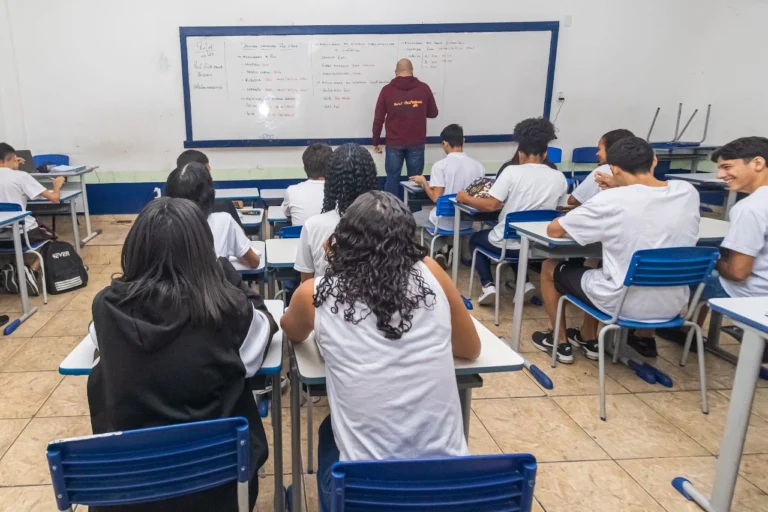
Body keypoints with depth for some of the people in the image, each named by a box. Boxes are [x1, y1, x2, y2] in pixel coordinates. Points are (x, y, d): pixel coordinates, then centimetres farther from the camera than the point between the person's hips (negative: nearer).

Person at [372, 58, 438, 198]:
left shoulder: (387, 90, -1)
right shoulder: (424, 88, 0)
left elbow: (378, 119, 0)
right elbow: (433, 113, 10)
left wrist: (376, 142, 9)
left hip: (394, 143, 0)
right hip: (416, 143, 0)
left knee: (392, 178, 8)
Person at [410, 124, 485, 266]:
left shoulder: (440, 165, -15)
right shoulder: (478, 165, -3)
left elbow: (436, 198, -17)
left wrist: (423, 182, 1)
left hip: (446, 220, -5)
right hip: (468, 220, 5)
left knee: (413, 218, 23)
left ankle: (441, 250, 16)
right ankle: (445, 252, 23)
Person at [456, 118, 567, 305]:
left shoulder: (512, 171, -15)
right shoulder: (559, 177, -3)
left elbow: (491, 206, -19)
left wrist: (466, 198, -1)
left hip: (508, 243, -4)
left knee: (476, 239, 28)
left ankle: (488, 285, 8)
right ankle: (524, 283, 20)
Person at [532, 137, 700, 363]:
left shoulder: (611, 201, -20)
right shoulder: (689, 192, -4)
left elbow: (553, 230, -10)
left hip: (622, 304, -6)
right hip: (672, 305, 6)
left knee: (549, 267, 18)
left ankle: (561, 343, 30)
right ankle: (589, 339, 40)